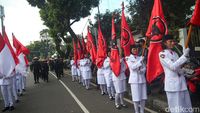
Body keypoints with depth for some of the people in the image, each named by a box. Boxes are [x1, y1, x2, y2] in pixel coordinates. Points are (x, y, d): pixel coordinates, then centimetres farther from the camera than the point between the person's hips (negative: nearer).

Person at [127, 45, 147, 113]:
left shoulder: (140, 58, 11)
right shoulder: (129, 58, 1)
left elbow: (144, 68, 9)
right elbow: (132, 67, -14)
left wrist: (141, 71, -12)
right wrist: (140, 61, -18)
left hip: (142, 79, 4)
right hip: (134, 80, -4)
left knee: (143, 97, 7)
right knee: (136, 97, -2)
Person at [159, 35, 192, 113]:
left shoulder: (175, 53, 14)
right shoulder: (162, 54, -7)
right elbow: (173, 66, -18)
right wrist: (184, 55, -17)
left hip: (182, 82, 7)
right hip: (172, 83, -7)